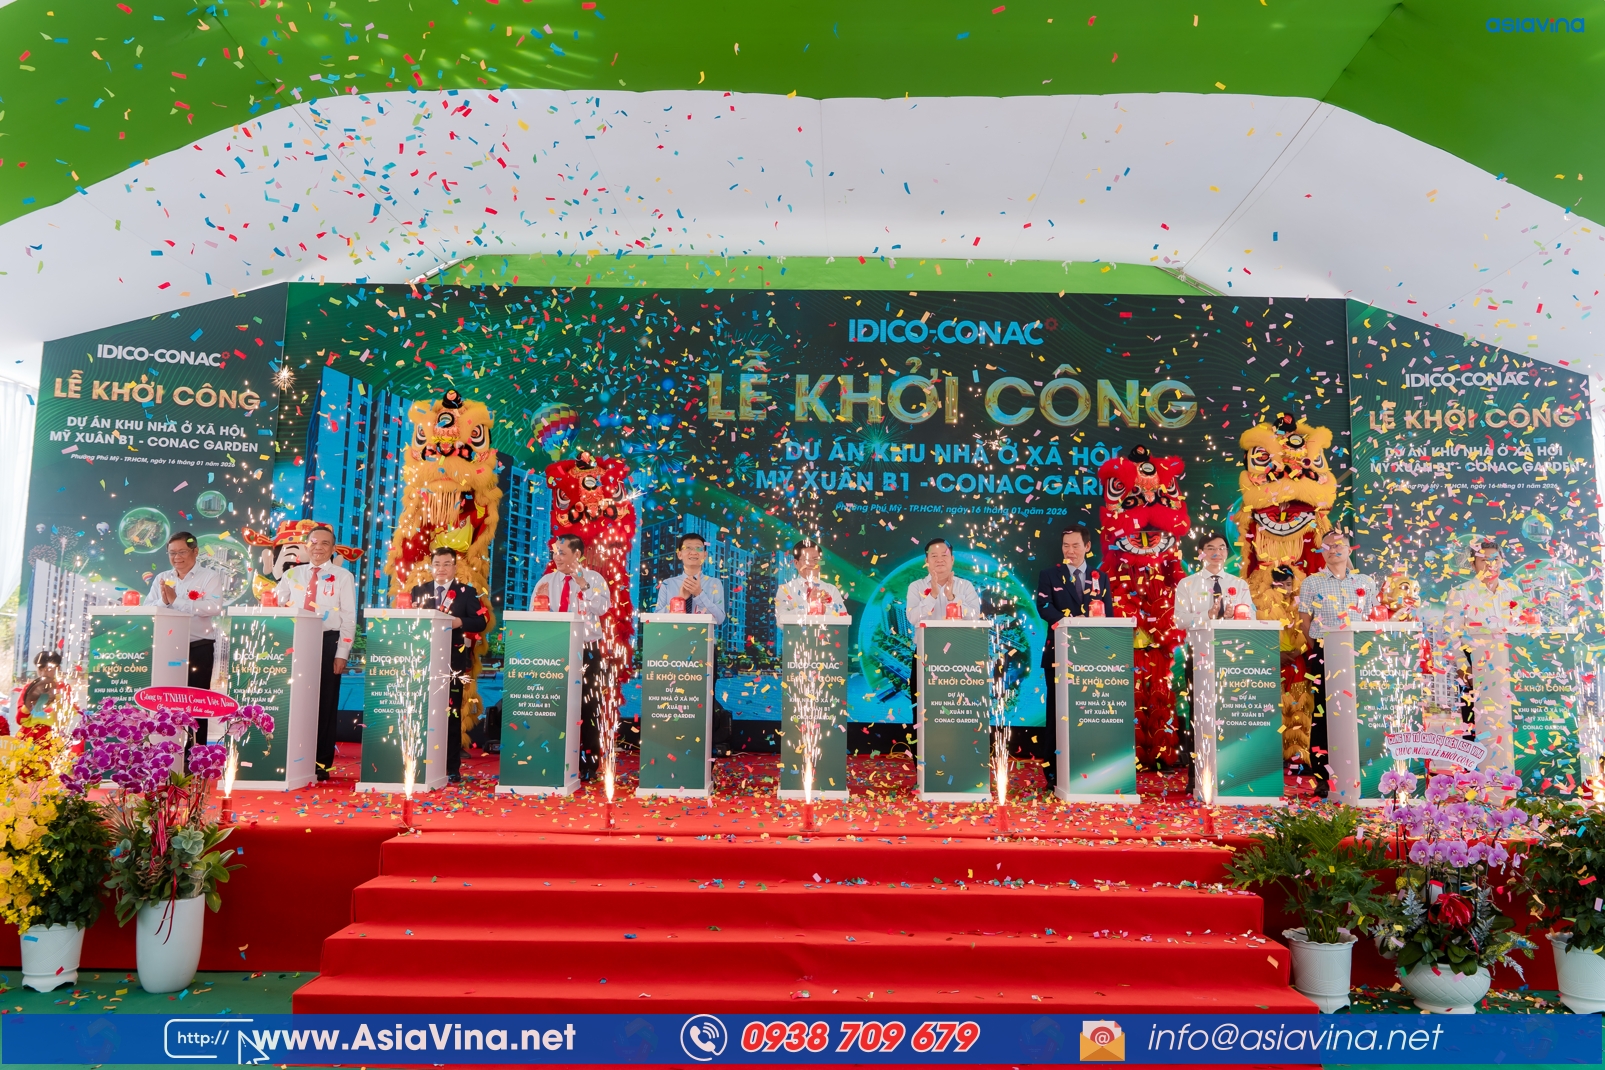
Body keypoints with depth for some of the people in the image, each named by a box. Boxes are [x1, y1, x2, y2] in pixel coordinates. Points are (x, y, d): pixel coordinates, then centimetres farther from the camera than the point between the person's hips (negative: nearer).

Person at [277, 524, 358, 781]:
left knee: (325, 703, 1)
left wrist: (341, 654, -10)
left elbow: (349, 617, -3)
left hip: (328, 643, -3)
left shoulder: (343, 577, 2)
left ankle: (322, 764, 8)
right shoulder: (292, 574, 12)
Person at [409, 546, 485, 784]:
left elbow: (480, 622, -1)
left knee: (451, 714, -1)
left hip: (453, 661, -3)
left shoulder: (467, 592, 6)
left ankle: (452, 768, 3)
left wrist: (460, 622, -18)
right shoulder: (419, 591, 15)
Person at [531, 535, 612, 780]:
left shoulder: (594, 579, 1)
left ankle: (588, 765, 7)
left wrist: (583, 585, -21)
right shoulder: (546, 581, 11)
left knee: (588, 708, -1)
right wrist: (542, 604, -15)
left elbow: (602, 607, -17)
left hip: (587, 651, -3)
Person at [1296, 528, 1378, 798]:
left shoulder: (1366, 582, 11)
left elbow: (1371, 620, 12)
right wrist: (1316, 649, -4)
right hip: (1323, 654, -2)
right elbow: (1305, 622, 3)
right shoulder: (1312, 582, 4)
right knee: (1322, 712, -4)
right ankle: (1321, 777, 1)